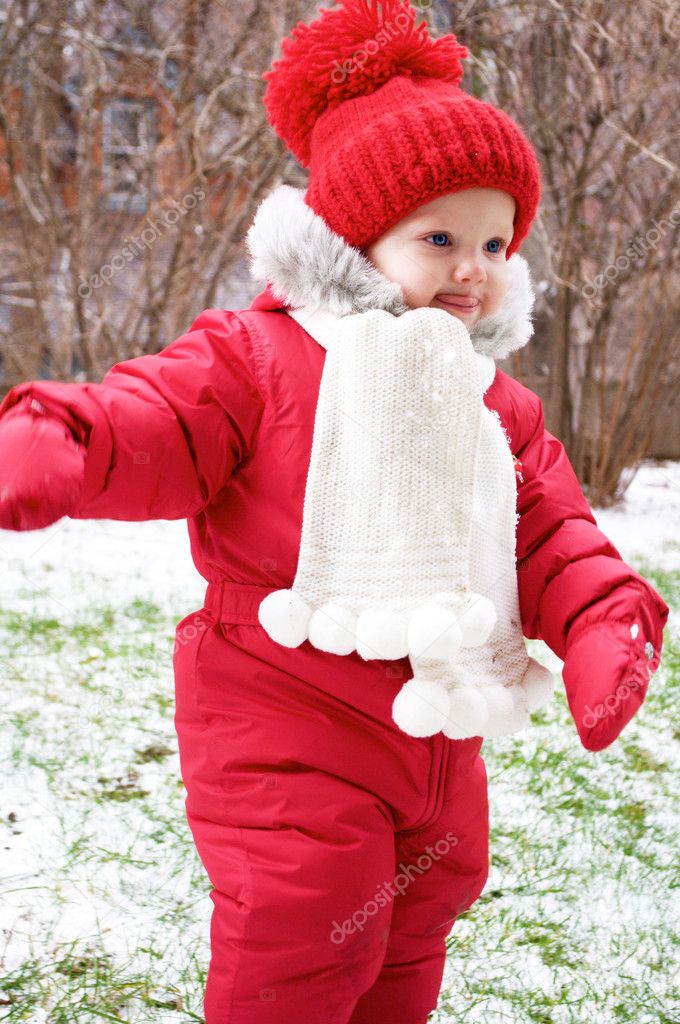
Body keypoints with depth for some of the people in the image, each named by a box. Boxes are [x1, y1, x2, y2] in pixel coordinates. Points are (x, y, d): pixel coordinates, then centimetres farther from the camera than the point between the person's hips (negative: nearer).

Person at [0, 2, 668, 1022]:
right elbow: (150, 422, -22)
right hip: (289, 742, -6)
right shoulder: (256, 357, -10)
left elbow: (554, 537, 5)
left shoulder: (494, 404, 8)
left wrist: (607, 629, -14)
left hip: (438, 736, 7)